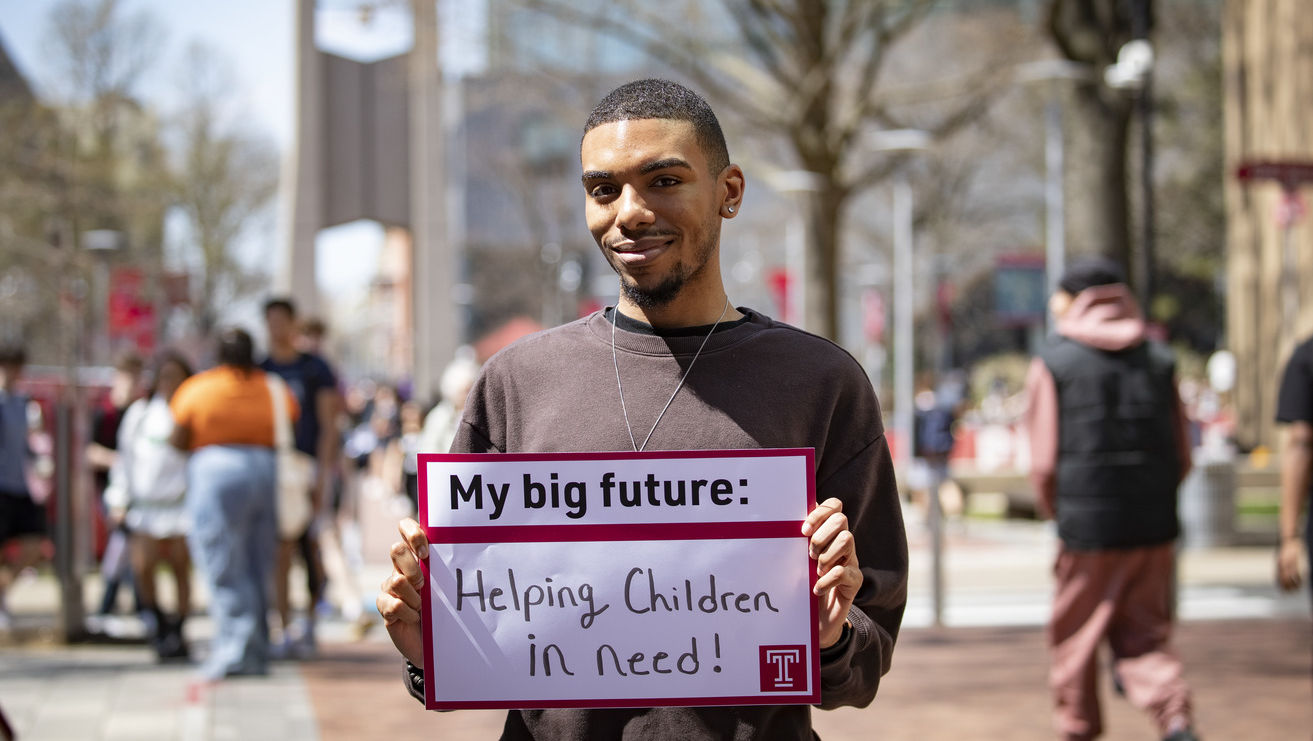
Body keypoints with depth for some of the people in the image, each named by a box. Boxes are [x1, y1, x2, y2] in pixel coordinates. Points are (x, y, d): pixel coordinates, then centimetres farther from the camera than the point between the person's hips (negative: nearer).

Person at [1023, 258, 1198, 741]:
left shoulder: (1053, 365, -2)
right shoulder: (1160, 361, 8)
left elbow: (1044, 462, -4)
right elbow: (1182, 456, 9)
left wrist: (1055, 511, 13)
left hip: (1087, 526, -3)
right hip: (1155, 525, 3)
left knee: (1076, 641, 12)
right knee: (1144, 637, 10)